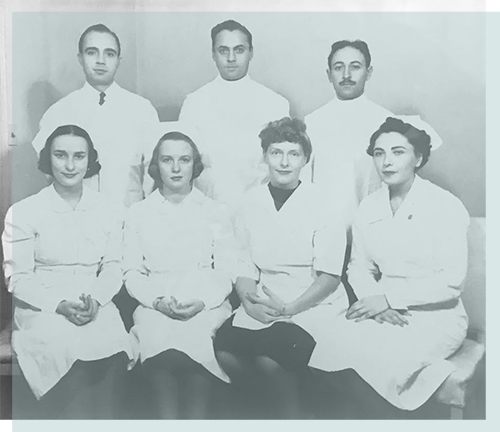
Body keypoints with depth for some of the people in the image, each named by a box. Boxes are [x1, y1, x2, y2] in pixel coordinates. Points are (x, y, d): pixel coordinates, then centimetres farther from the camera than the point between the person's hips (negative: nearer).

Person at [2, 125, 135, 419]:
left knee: (113, 349, -25)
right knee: (71, 351, -29)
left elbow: (113, 269, 7)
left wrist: (95, 299, -12)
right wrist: (60, 304, -16)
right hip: (41, 310, -2)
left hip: (96, 308, 2)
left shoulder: (108, 212, 9)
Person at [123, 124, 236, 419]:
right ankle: (167, 418, -16)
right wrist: (158, 301, -10)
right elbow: (133, 273, 9)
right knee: (160, 339, -29)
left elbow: (226, 272, 7)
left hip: (207, 308, 0)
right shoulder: (138, 214, 15)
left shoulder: (216, 213, 13)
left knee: (196, 339, -30)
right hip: (155, 309, 1)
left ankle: (196, 417, -17)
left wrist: (201, 303, -11)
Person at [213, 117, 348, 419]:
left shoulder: (321, 206, -4)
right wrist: (249, 298, -13)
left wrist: (290, 308, -17)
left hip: (313, 305, -4)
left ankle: (291, 415, -1)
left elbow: (329, 276, -6)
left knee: (269, 358, -29)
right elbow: (244, 264, 7)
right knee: (225, 350, -23)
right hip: (264, 304, 4)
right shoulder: (252, 203, 8)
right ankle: (275, 409, 1)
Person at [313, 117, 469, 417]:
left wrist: (388, 298, -17)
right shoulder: (369, 208, 6)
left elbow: (451, 282, -13)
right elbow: (359, 268, 8)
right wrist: (375, 303, -13)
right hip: (385, 312, 5)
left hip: (436, 317, -4)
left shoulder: (446, 206, -9)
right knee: (336, 342, -23)